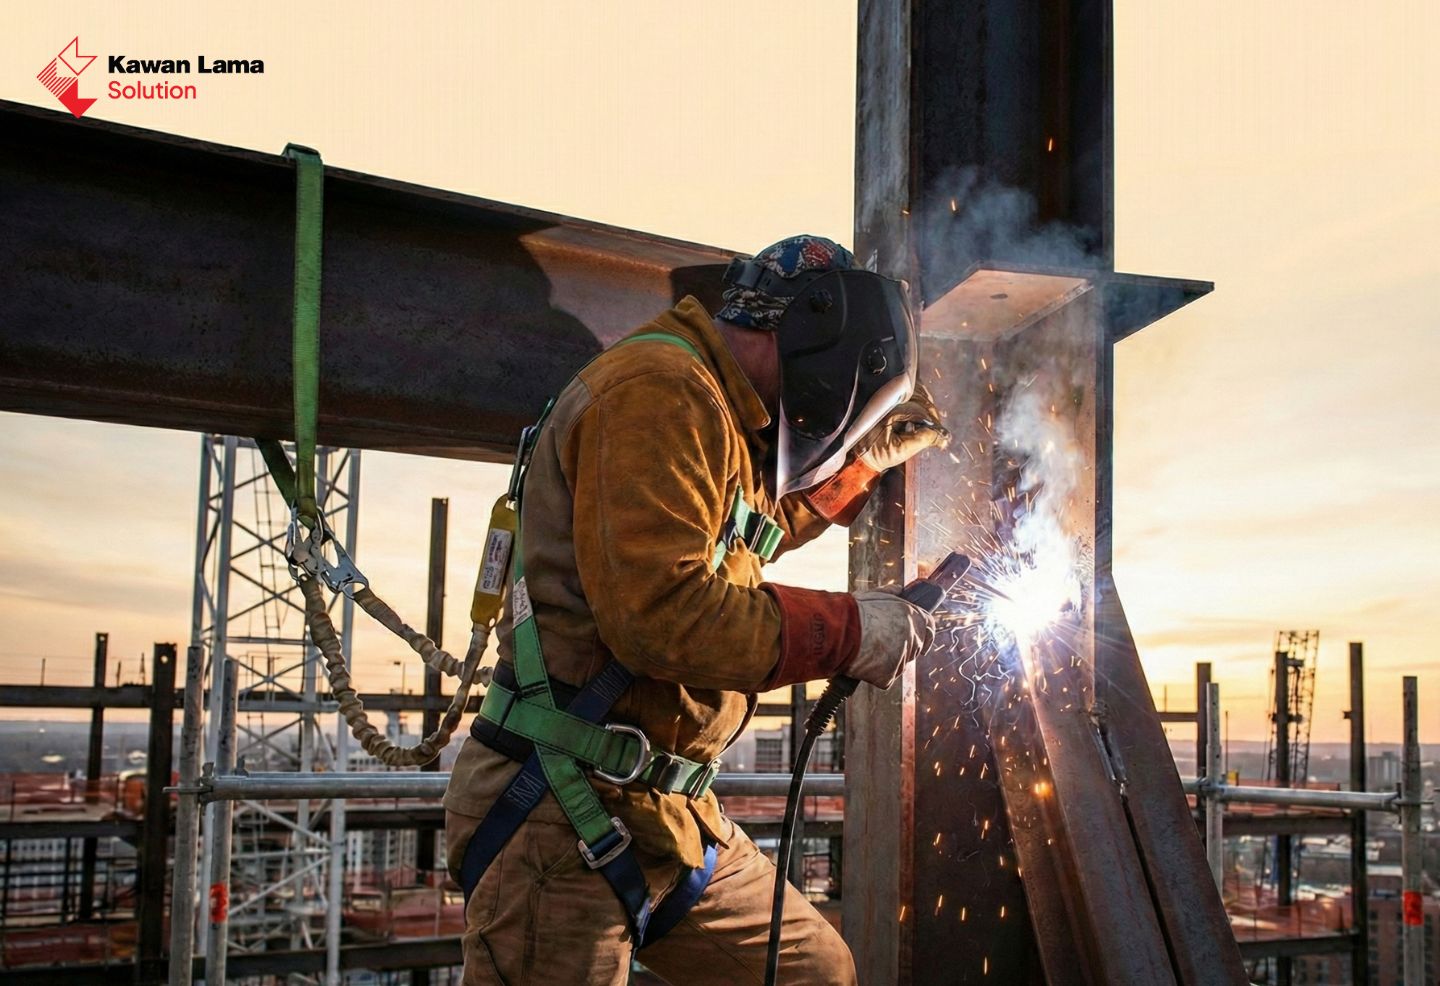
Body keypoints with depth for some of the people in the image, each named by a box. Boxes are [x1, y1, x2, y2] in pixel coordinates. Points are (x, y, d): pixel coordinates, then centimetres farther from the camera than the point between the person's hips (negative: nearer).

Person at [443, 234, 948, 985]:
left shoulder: (720, 420, 16)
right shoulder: (659, 392, -16)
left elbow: (761, 525, 37)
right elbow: (660, 613, -27)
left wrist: (865, 457, 26)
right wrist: (846, 632, -17)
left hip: (667, 816, 10)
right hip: (564, 816, -10)